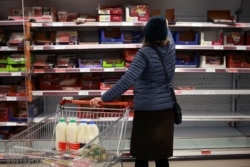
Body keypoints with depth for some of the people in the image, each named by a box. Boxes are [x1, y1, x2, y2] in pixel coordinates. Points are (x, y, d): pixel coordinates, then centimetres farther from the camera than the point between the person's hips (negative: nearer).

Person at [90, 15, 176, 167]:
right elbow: (169, 38, 29)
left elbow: (128, 79, -24)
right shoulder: (170, 48, 3)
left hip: (146, 110, -5)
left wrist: (104, 98, -24)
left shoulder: (145, 53, -13)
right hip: (166, 109, 6)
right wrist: (166, 26, 50)